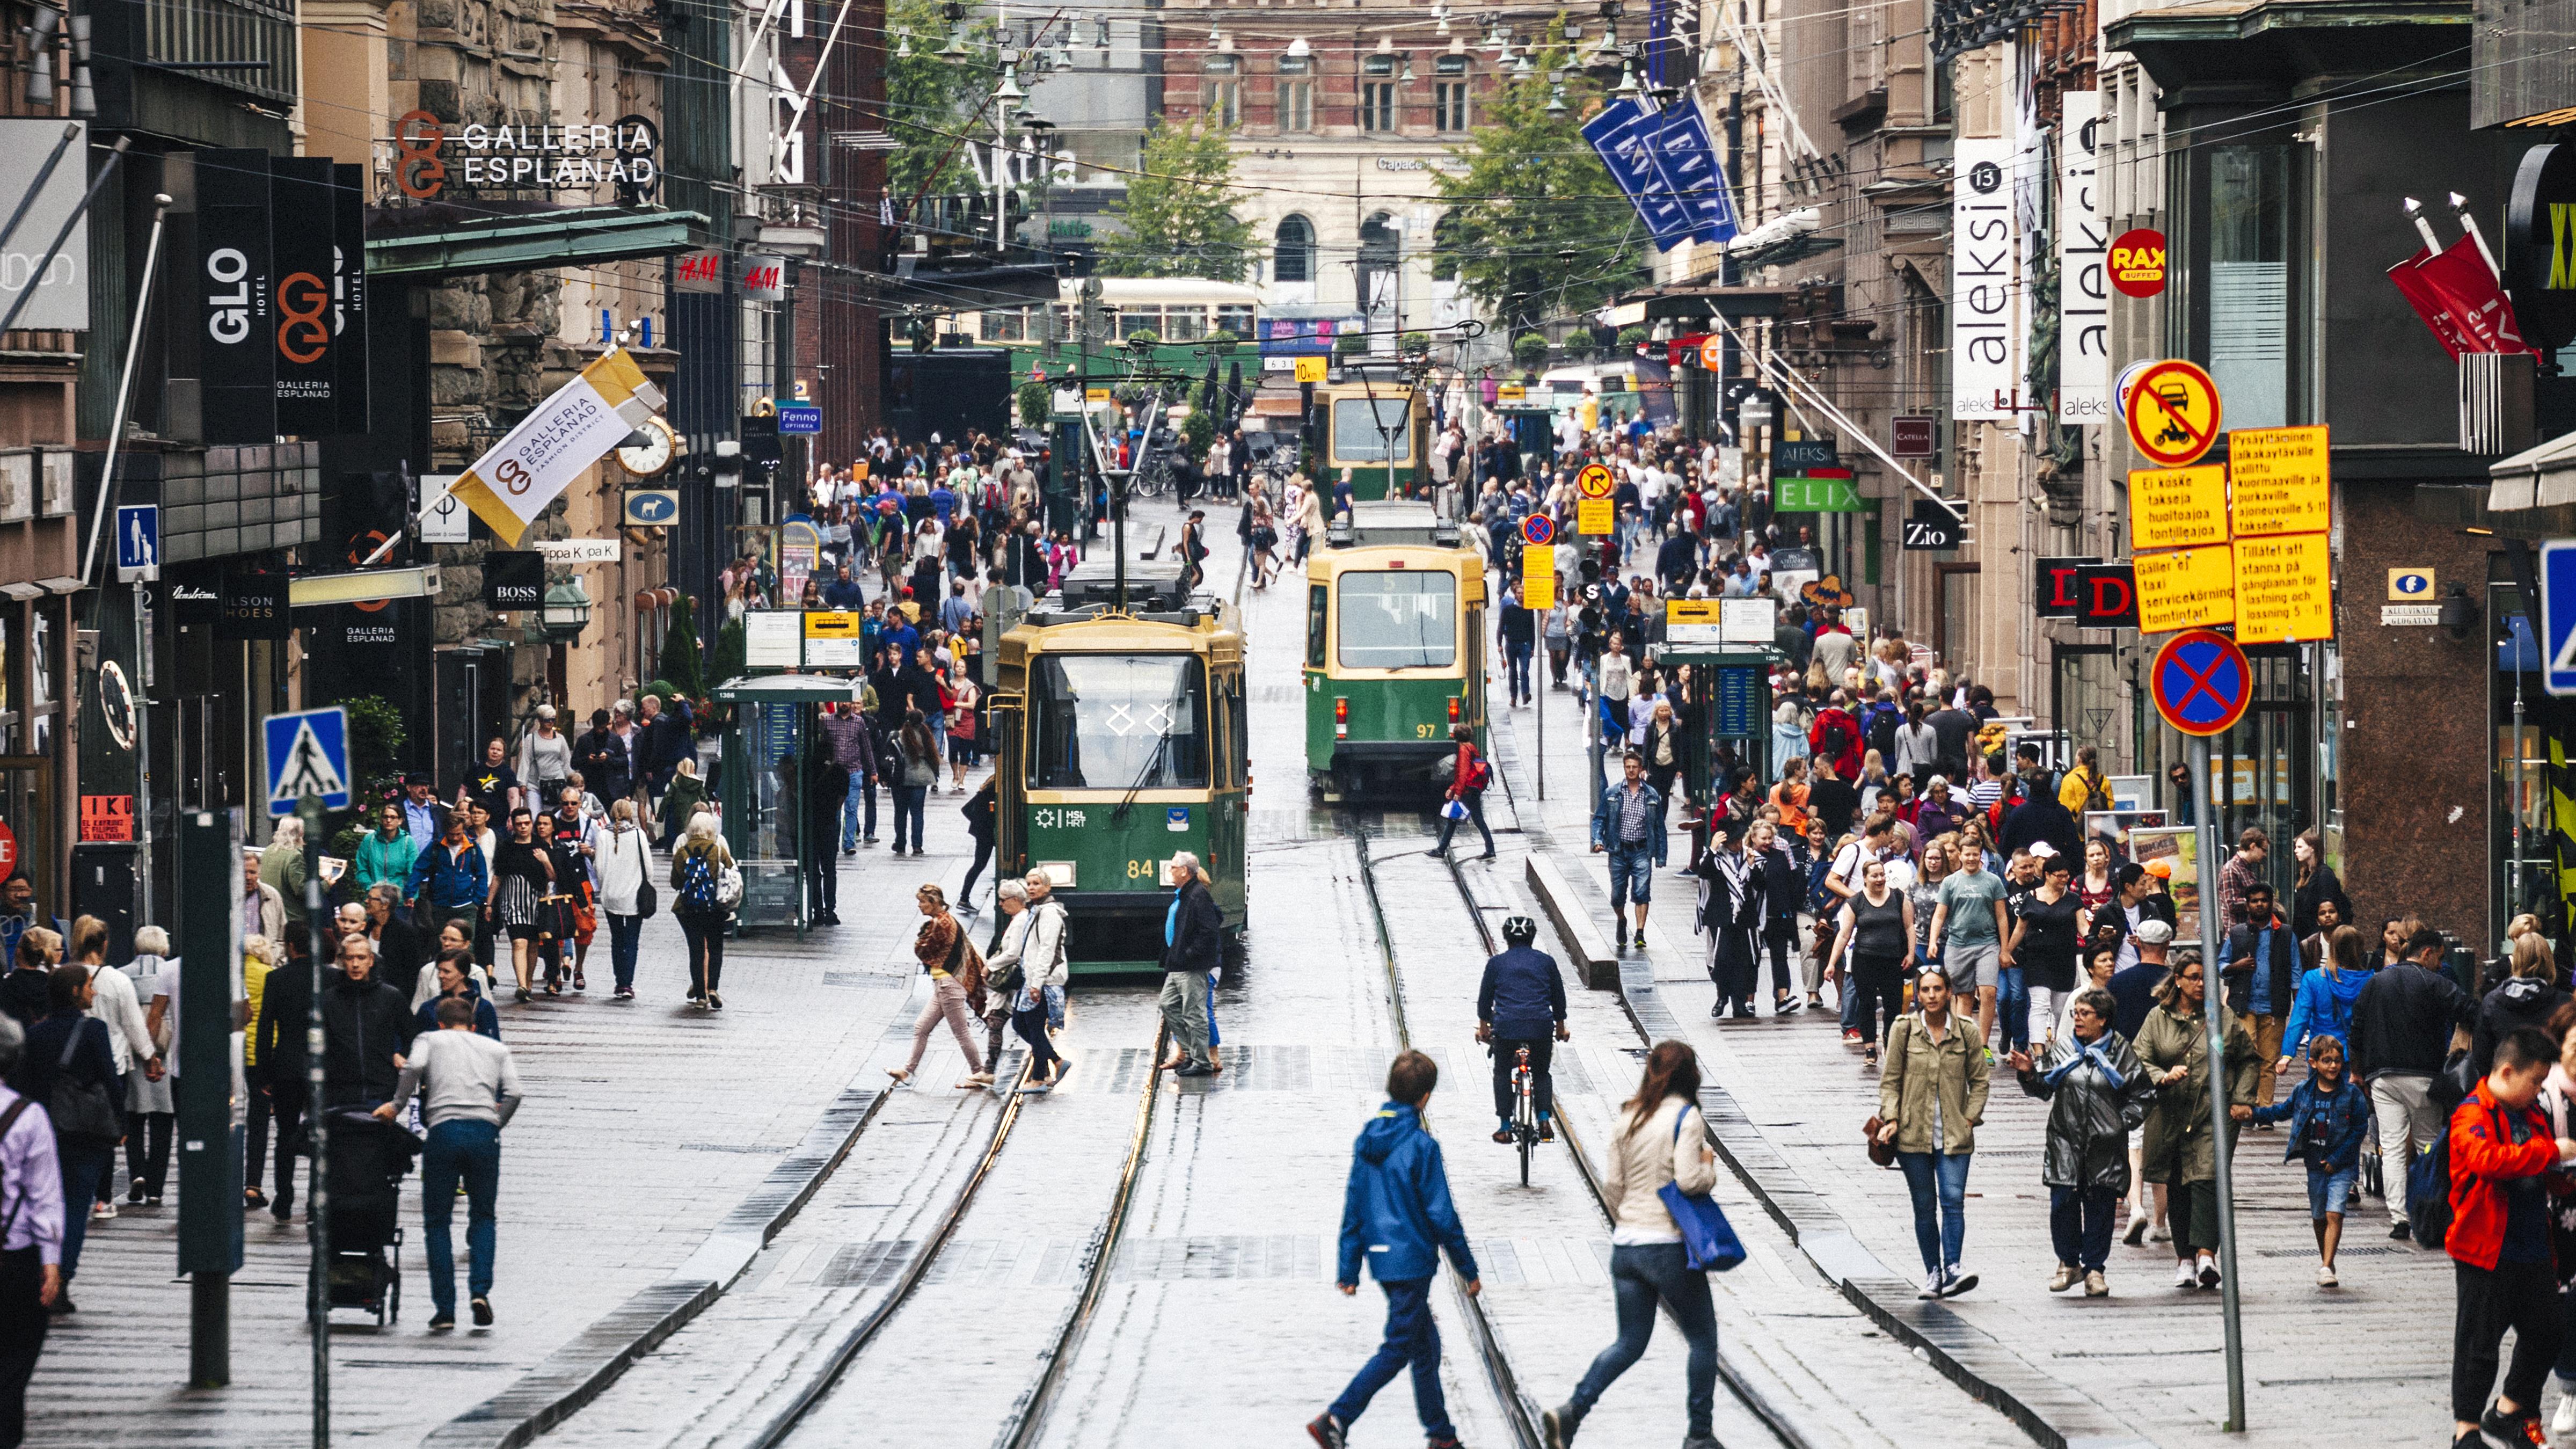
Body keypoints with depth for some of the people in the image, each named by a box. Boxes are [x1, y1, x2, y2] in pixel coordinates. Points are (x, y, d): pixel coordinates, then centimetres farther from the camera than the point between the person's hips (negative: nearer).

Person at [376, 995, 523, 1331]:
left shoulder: (430, 1040, 18)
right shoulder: (496, 1049, 24)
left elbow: (414, 1067, -5)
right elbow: (513, 1094, 8)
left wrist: (397, 1105, 5)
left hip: (444, 1130, -2)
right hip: (485, 1133, 2)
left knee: (437, 1223, 8)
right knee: (483, 1217, 17)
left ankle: (445, 1309, 1)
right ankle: (480, 1291, -4)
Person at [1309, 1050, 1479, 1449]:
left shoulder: (1367, 1139, 5)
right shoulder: (1421, 1146, -16)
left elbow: (1353, 1208, 8)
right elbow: (1442, 1216, -13)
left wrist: (1348, 1268, 13)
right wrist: (1469, 1270, -3)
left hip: (1382, 1259, 8)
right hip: (1412, 1260, -8)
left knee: (1426, 1344, 18)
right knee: (1397, 1350, -2)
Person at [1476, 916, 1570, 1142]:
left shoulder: (1496, 963, 7)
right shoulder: (1546, 962, 11)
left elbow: (1485, 997, 14)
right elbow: (1559, 998, 18)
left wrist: (1483, 1027, 28)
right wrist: (1560, 1027, 31)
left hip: (1507, 1026, -1)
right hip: (1542, 1026, 1)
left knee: (1502, 1073, 16)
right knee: (1541, 1073, 19)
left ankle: (1505, 1127, 10)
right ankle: (1545, 1119, 0)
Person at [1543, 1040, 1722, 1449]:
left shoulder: (1630, 1119, 7)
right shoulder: (1685, 1116, -11)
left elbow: (1612, 1185, 10)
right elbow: (1688, 1180, -22)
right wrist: (1710, 1169, 0)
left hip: (1626, 1246, 6)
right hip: (1669, 1246, -6)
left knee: (1630, 1343, 13)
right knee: (1703, 1339, 10)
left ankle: (1572, 1411, -4)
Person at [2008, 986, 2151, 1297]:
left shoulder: (2121, 1052, 4)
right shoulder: (2061, 1049, 8)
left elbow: (2142, 1094, 8)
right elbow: (2043, 1090, 10)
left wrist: (2124, 1122, -3)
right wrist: (2029, 1074, -9)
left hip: (2105, 1144, -1)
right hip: (2066, 1141, 1)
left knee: (2101, 1207, 1)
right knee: (2063, 1203, -4)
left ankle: (2094, 1268, 12)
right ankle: (2068, 1263, 14)